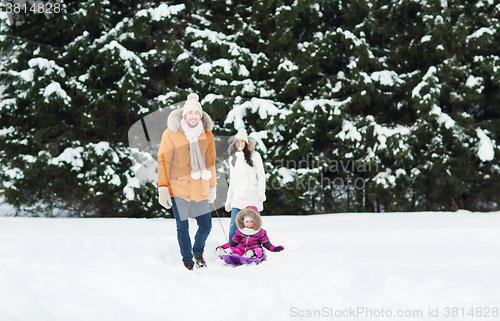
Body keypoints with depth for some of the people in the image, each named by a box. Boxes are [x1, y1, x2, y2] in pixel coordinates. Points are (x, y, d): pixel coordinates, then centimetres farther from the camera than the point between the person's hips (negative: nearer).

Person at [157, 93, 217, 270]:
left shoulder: (207, 135, 2)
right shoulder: (171, 134, -8)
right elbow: (163, 161, -6)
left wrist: (212, 187, 19)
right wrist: (163, 189, -11)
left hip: (199, 188, 2)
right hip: (177, 187, -2)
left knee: (206, 226, 3)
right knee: (182, 228, 4)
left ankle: (198, 252, 33)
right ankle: (187, 260, 25)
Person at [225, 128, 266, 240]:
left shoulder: (254, 156, 0)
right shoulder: (233, 158, 13)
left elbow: (261, 176, 1)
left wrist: (261, 192, -9)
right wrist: (229, 199, 17)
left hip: (252, 197, -3)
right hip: (238, 196, 3)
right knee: (234, 225, -7)